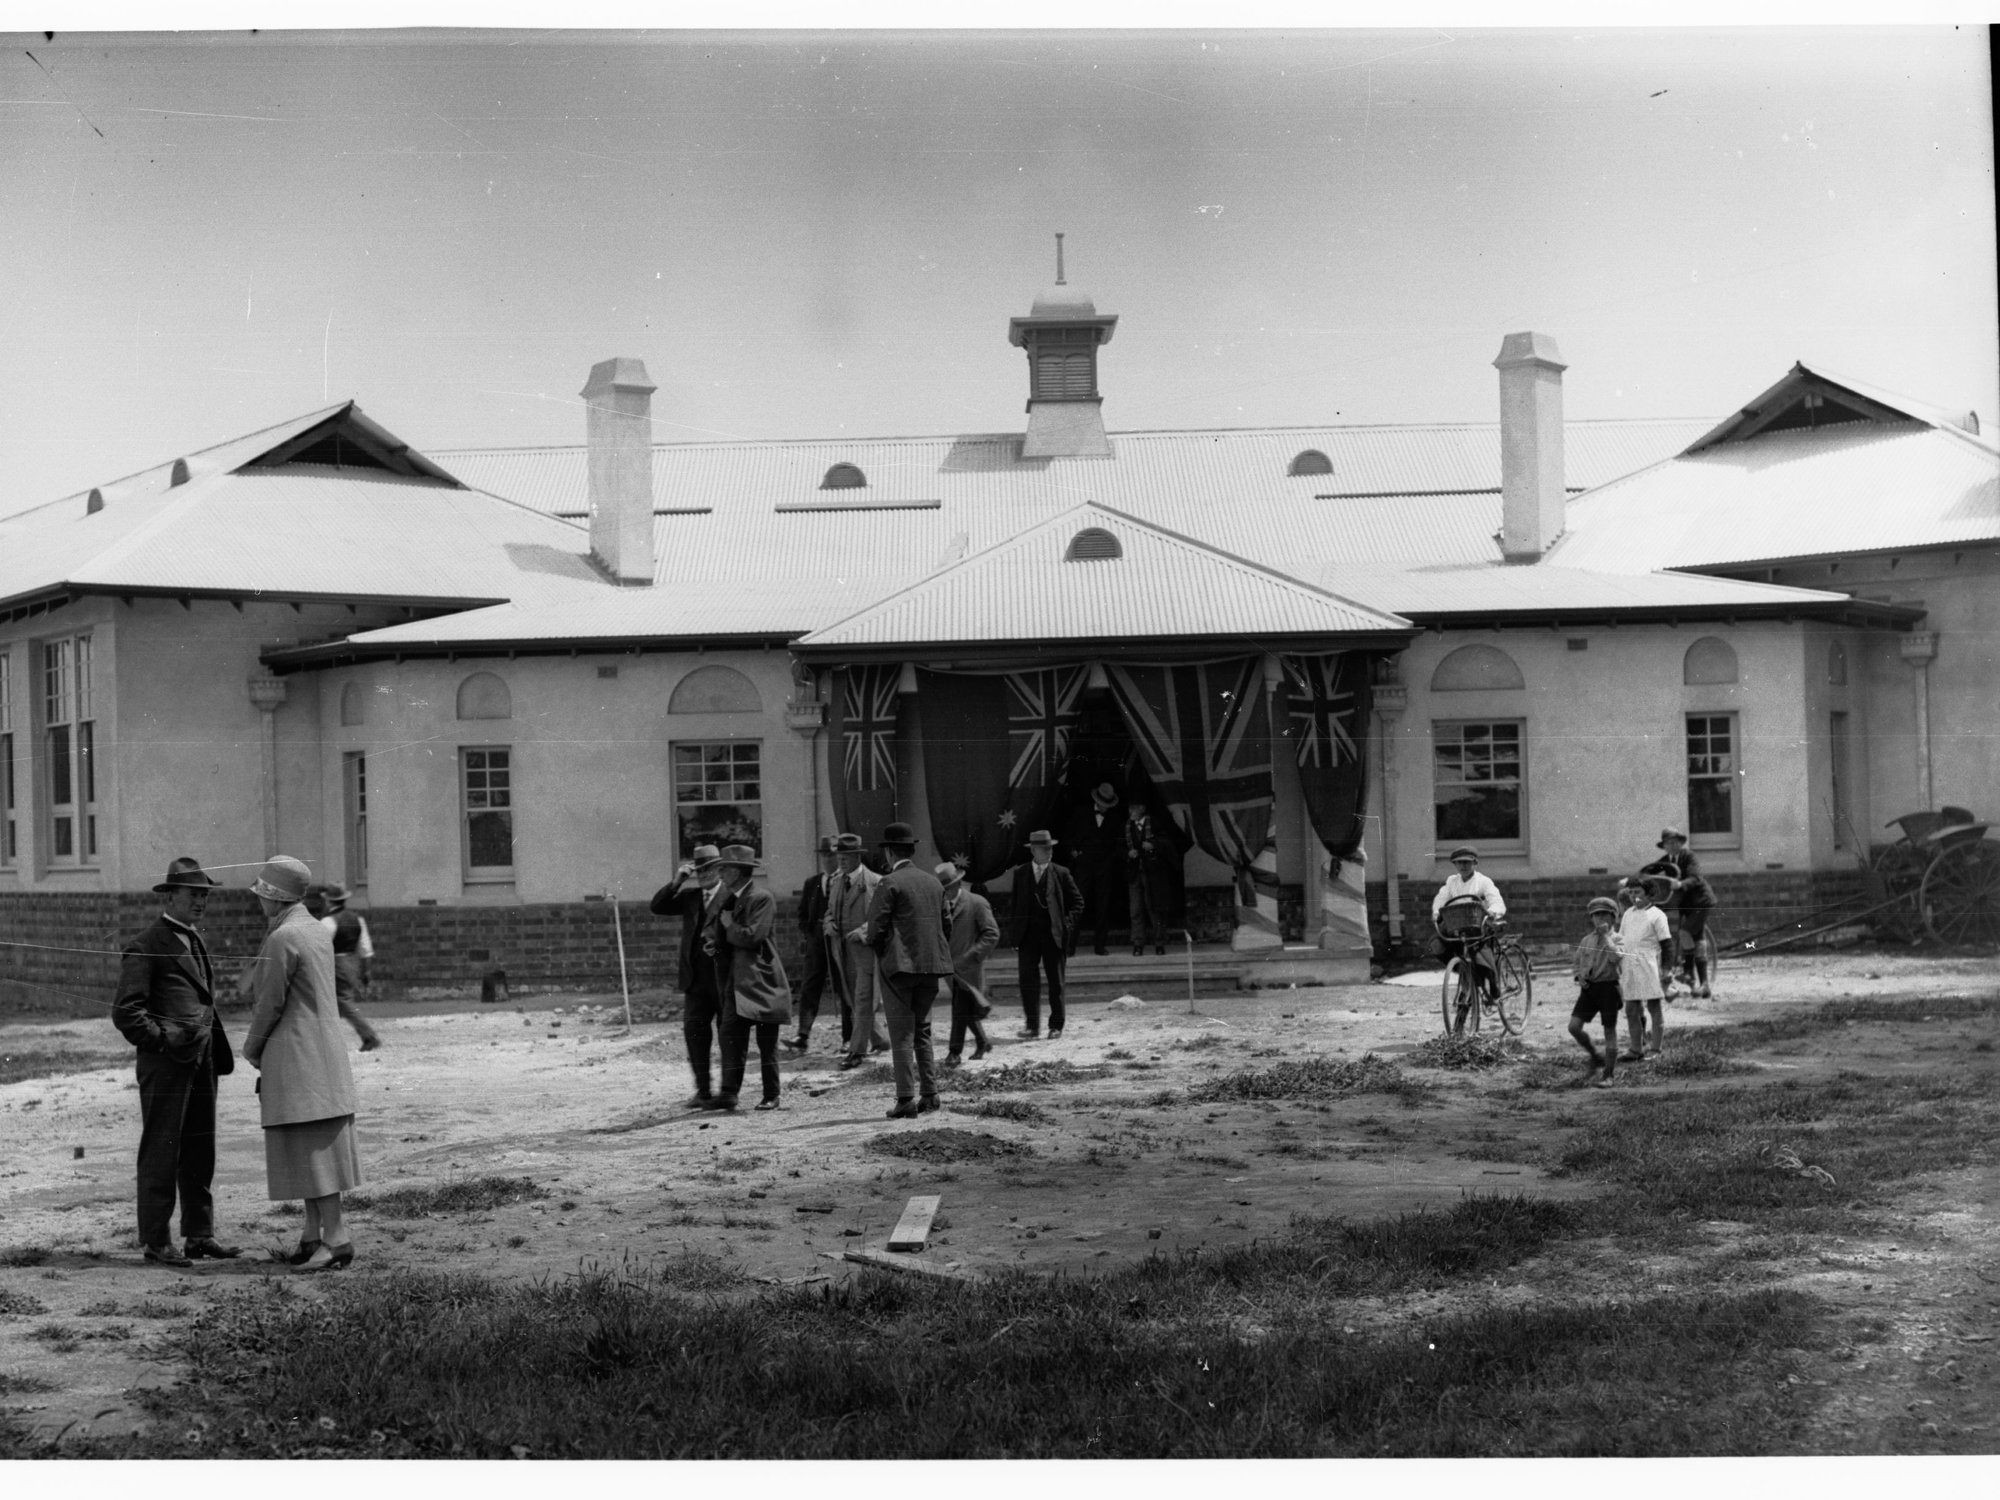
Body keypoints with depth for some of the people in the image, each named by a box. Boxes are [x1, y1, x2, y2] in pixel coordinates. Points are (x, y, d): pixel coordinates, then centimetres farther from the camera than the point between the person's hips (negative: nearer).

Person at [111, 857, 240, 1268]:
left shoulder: (195, 941, 18)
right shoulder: (146, 947, -8)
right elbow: (126, 1011, -13)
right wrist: (163, 1041, -16)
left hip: (202, 1062, 8)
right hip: (165, 1064, -8)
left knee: (200, 1152, 11)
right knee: (161, 1152, -2)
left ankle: (199, 1235, 18)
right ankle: (156, 1241, 3)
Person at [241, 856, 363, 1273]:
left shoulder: (283, 938, -16)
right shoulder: (316, 931, 12)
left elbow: (272, 1003, -15)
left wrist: (252, 1046, 1)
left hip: (296, 1058, -9)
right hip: (324, 1053, 9)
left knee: (310, 1149, -7)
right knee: (313, 1148, 13)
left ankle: (337, 1238, -8)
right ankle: (314, 1235, 18)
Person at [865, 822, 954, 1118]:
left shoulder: (888, 883, -10)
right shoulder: (933, 882, 11)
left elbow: (876, 930, -13)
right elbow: (946, 925, 15)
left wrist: (880, 952, 5)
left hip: (899, 965, -6)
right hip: (931, 965, 6)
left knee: (902, 1035, -2)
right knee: (921, 1030, 16)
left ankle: (906, 1100, -4)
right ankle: (929, 1094, 15)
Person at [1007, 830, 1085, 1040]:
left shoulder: (1060, 874, 2)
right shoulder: (1020, 873, 7)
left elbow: (1077, 902, 6)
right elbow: (1014, 903, 13)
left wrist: (1067, 924, -5)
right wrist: (1012, 928, 4)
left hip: (1054, 934, -1)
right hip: (1028, 934, 1)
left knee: (1056, 982, 5)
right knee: (1028, 979, -8)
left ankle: (1056, 1026, 16)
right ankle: (1032, 1026, -7)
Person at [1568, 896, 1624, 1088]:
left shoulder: (1616, 938, -3)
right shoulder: (1587, 939, 11)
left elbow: (1615, 957, -23)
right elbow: (1578, 962, 22)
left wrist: (1606, 935, -19)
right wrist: (1579, 977, 4)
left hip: (1608, 986, -5)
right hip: (1588, 987, 5)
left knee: (1610, 1031, 1)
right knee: (1574, 1026, -6)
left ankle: (1607, 1075, 9)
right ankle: (1596, 1057, 17)